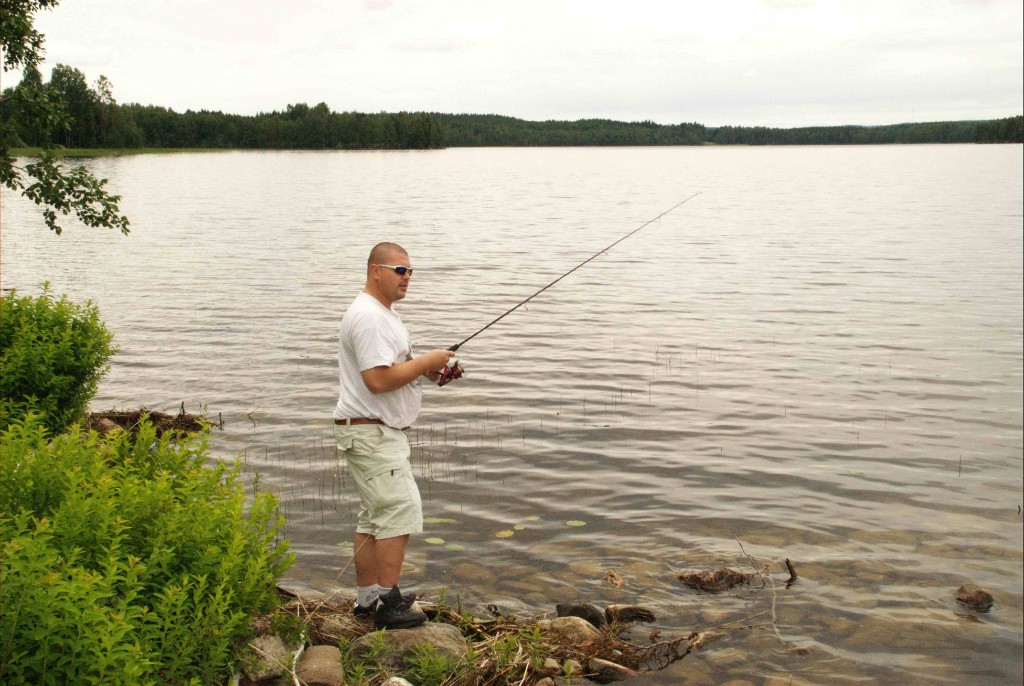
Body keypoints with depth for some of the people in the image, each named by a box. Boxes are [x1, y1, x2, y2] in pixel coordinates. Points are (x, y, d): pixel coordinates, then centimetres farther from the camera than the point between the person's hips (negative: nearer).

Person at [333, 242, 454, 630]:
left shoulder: (384, 314, 18)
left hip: (382, 432, 11)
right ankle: (389, 604, -8)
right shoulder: (368, 316, -18)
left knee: (375, 517, 14)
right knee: (400, 510, -13)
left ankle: (367, 599, 22)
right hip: (371, 433, -11)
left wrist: (427, 370, 9)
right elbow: (379, 379, -25)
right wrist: (426, 362, -15)